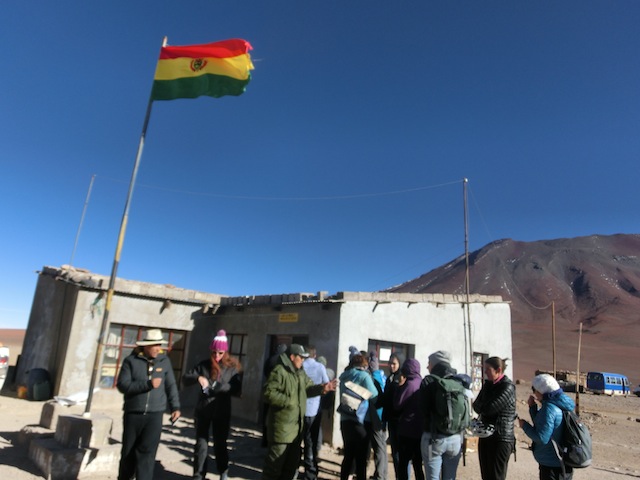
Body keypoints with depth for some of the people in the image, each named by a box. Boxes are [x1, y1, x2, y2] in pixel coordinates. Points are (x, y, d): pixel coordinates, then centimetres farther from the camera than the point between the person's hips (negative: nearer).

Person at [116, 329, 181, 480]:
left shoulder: (164, 361, 2)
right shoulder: (131, 360, -4)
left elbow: (171, 386, 7)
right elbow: (122, 385, -12)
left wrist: (175, 407, 0)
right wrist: (148, 384, -19)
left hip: (154, 415, 0)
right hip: (133, 414, 0)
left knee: (147, 452, -7)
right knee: (128, 451, 14)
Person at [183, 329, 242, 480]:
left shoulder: (232, 367, -7)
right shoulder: (204, 365, -1)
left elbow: (237, 390, -10)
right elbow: (185, 378, -2)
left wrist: (220, 387, -24)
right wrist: (197, 378, -22)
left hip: (222, 412, -1)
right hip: (202, 410, 1)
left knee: (220, 443, 13)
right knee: (201, 444, 6)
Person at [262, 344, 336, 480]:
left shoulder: (300, 372, 10)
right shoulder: (279, 371, -19)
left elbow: (308, 388, 14)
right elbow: (269, 393, -25)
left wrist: (322, 388, -3)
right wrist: (288, 401, -25)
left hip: (297, 425, 9)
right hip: (282, 426, -9)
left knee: (292, 460, 21)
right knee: (276, 460, 3)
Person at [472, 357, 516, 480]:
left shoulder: (507, 387, -14)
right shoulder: (488, 384, 8)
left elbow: (490, 408, -20)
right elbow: (476, 406, 6)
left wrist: (480, 408, -1)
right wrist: (484, 409, -14)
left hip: (501, 438, -7)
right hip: (485, 435, 7)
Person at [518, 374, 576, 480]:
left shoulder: (549, 408, -25)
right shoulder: (559, 404, 5)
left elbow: (542, 438, -24)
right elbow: (540, 424, 16)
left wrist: (524, 425, -12)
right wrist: (532, 406, 6)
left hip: (551, 464, -9)